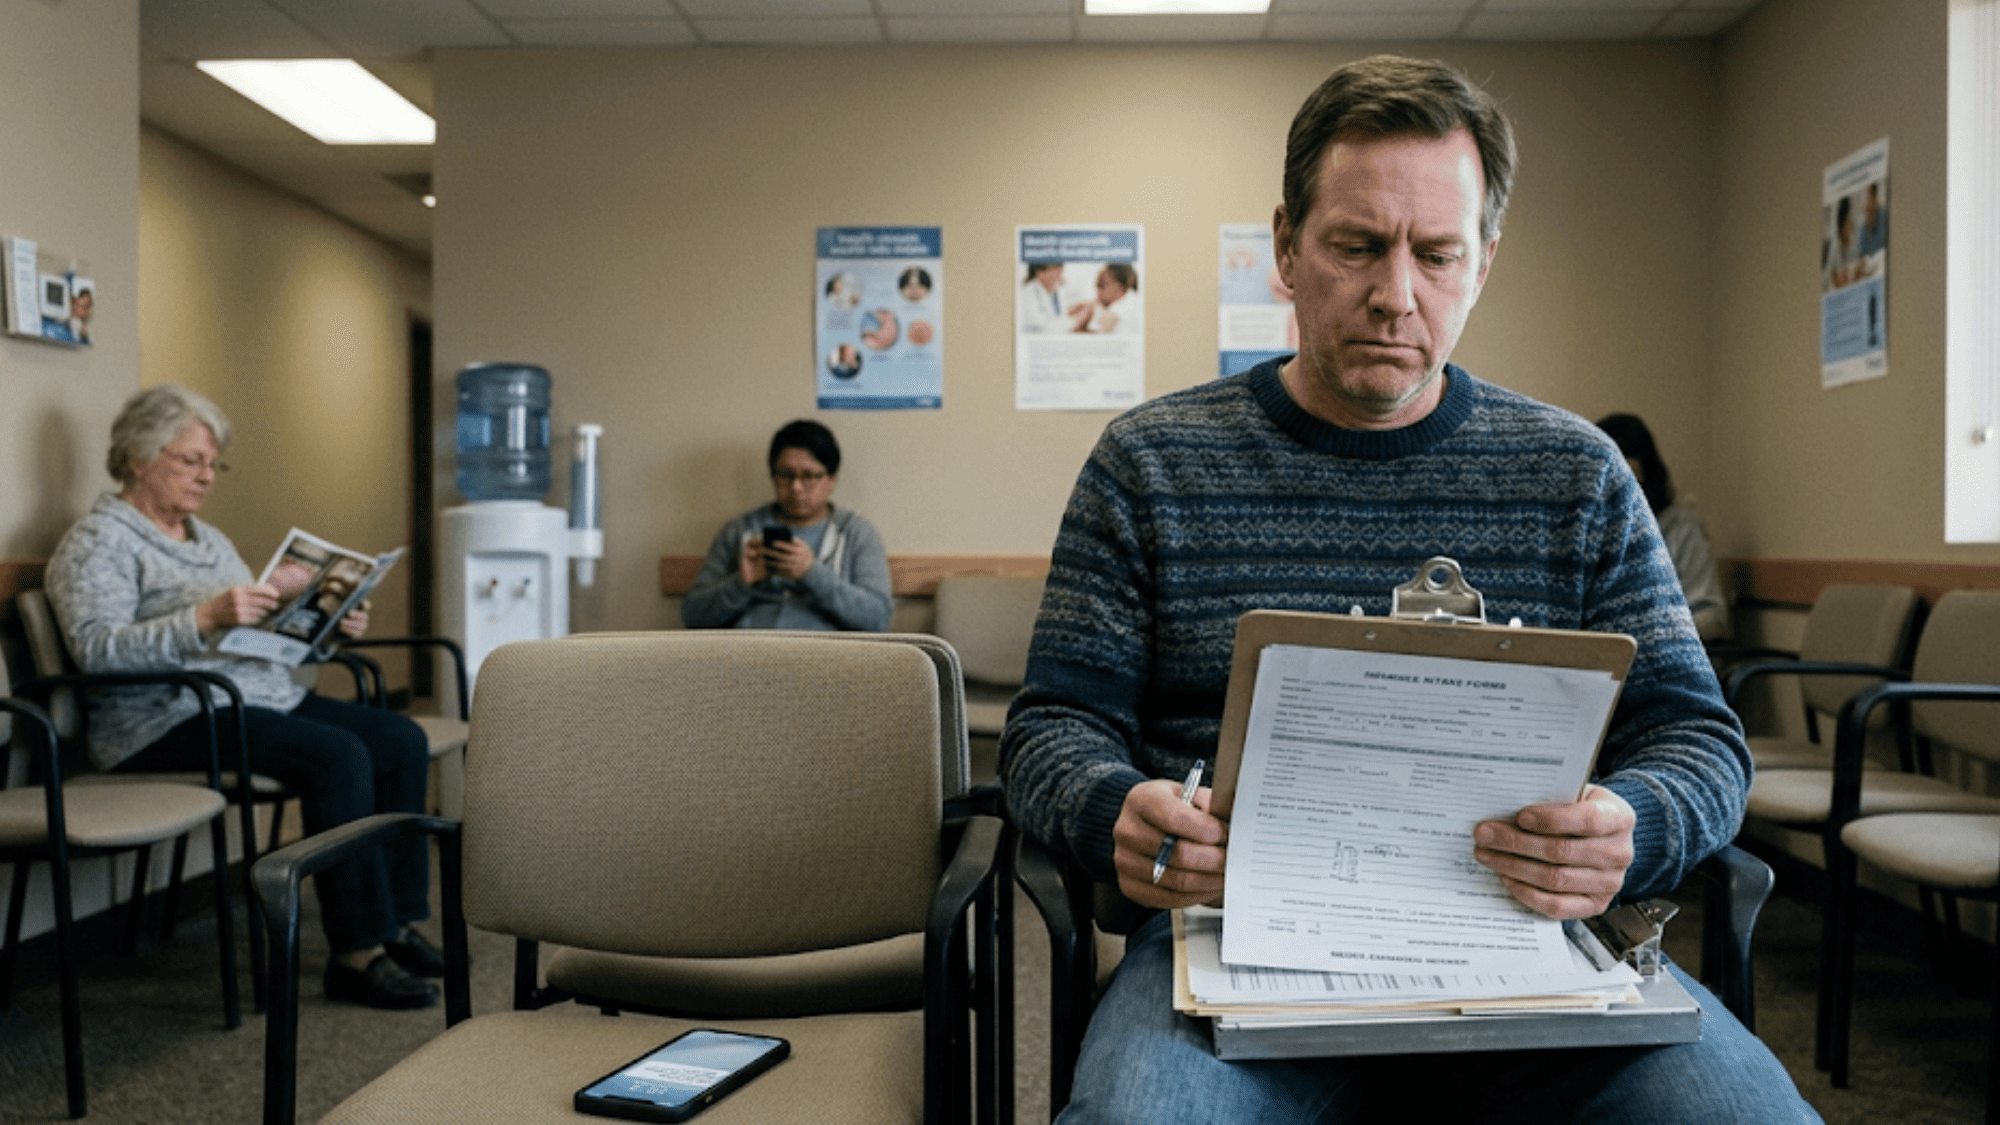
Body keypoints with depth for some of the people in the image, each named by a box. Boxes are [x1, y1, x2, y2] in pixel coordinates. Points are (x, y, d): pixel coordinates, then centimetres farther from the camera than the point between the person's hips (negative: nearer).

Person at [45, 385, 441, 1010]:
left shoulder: (209, 538, 24)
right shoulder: (98, 541, -2)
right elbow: (95, 647, -18)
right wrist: (205, 618, -29)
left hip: (265, 699, 8)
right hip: (166, 723, -8)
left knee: (403, 741, -11)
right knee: (338, 756, -30)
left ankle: (399, 920, -7)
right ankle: (358, 954, -25)